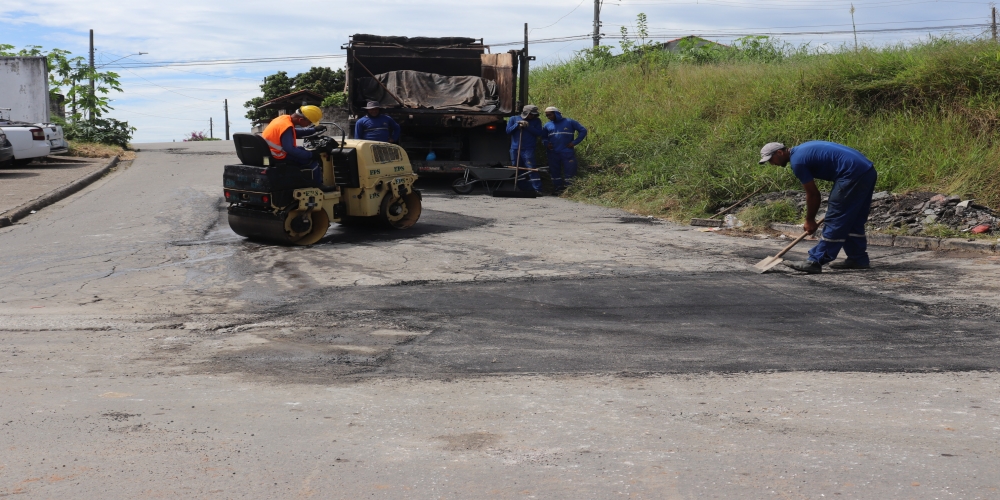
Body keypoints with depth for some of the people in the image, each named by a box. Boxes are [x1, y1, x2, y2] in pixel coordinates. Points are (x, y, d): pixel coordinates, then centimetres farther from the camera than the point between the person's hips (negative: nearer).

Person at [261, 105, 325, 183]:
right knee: (314, 162, -8)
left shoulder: (285, 118, 3)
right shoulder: (287, 127, -26)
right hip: (278, 156, -10)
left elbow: (295, 132, 19)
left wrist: (314, 129, 16)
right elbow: (290, 149, -30)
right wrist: (311, 154, -25)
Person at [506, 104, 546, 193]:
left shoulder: (536, 121, 8)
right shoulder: (513, 119, 11)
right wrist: (517, 125, -7)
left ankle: (537, 189, -17)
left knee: (531, 169, -15)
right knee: (517, 170, 6)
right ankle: (522, 189, 15)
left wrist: (528, 126, -11)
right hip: (515, 149, 3)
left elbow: (540, 133, -4)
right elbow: (508, 131, 6)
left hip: (528, 150, -3)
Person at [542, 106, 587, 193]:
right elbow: (544, 137, 25)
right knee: (555, 173, 6)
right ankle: (558, 190, 14)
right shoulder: (548, 125, 12)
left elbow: (583, 131, 3)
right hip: (553, 153, 4)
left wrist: (574, 142, -6)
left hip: (567, 153, -4)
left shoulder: (569, 122, 1)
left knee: (569, 172, -5)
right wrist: (545, 143, 1)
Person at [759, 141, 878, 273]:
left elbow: (812, 194, -4)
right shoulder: (801, 150, 19)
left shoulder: (797, 161, -9)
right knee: (854, 221, 17)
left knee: (834, 221, -6)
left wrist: (810, 220, 8)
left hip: (852, 175, -9)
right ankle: (859, 259, 23)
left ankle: (816, 262, -4)